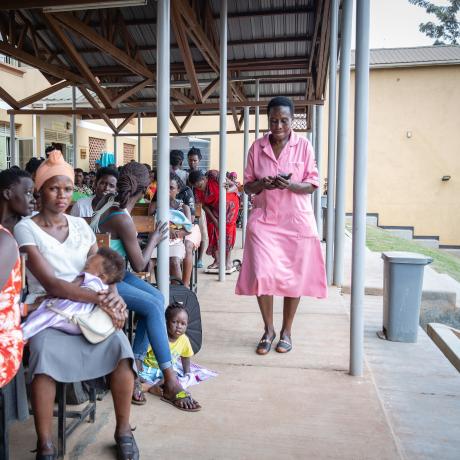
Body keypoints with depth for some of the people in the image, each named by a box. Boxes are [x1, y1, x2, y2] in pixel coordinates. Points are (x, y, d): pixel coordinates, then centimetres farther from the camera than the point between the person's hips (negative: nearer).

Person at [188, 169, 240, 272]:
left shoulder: (214, 175, -29)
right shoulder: (198, 190, -15)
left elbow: (234, 187, -28)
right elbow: (204, 205, -7)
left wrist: (228, 190, -51)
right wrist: (214, 220, -14)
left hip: (229, 205, -4)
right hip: (213, 209, 4)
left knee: (228, 230, -9)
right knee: (213, 230, -1)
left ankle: (228, 261, -7)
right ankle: (217, 261, 7)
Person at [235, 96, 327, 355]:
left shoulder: (304, 146, 0)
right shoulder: (257, 147, 5)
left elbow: (313, 184, -1)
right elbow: (247, 186, 7)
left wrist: (290, 185, -21)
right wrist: (261, 184, -16)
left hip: (297, 220, -1)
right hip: (264, 219, 1)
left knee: (294, 276, 5)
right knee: (262, 274, -6)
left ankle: (286, 331, 23)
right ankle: (269, 330, 15)